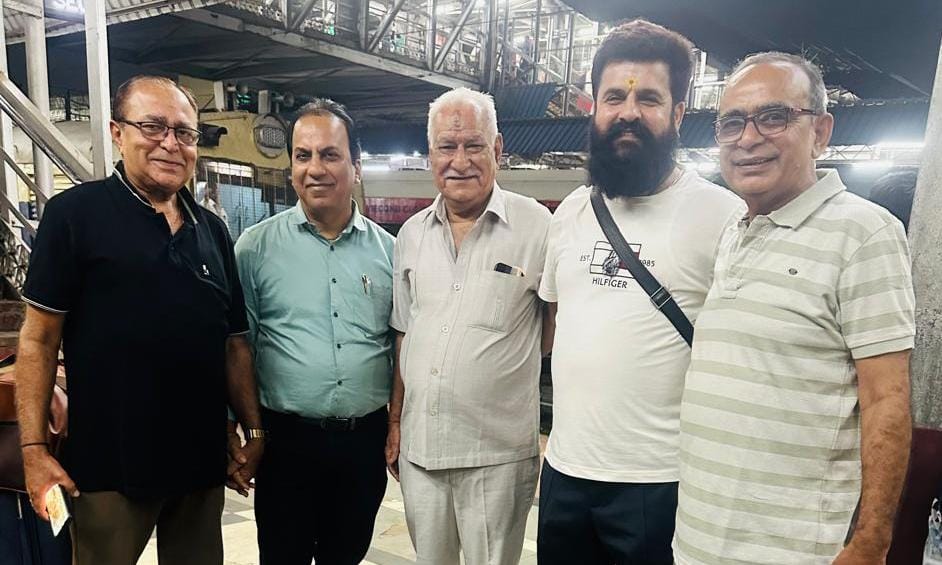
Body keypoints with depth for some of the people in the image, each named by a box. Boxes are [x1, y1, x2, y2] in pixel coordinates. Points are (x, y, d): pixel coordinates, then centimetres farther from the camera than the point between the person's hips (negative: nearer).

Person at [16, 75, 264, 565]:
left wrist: (253, 431, 6)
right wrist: (34, 449, -10)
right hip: (110, 464, -4)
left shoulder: (212, 230, 8)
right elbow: (39, 338, -6)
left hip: (202, 460, 5)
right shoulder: (74, 213, -6)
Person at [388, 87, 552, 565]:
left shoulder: (536, 227, -10)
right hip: (418, 447, 5)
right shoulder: (411, 234, 6)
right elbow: (404, 336, 12)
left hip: (498, 453, -4)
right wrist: (395, 422, 12)